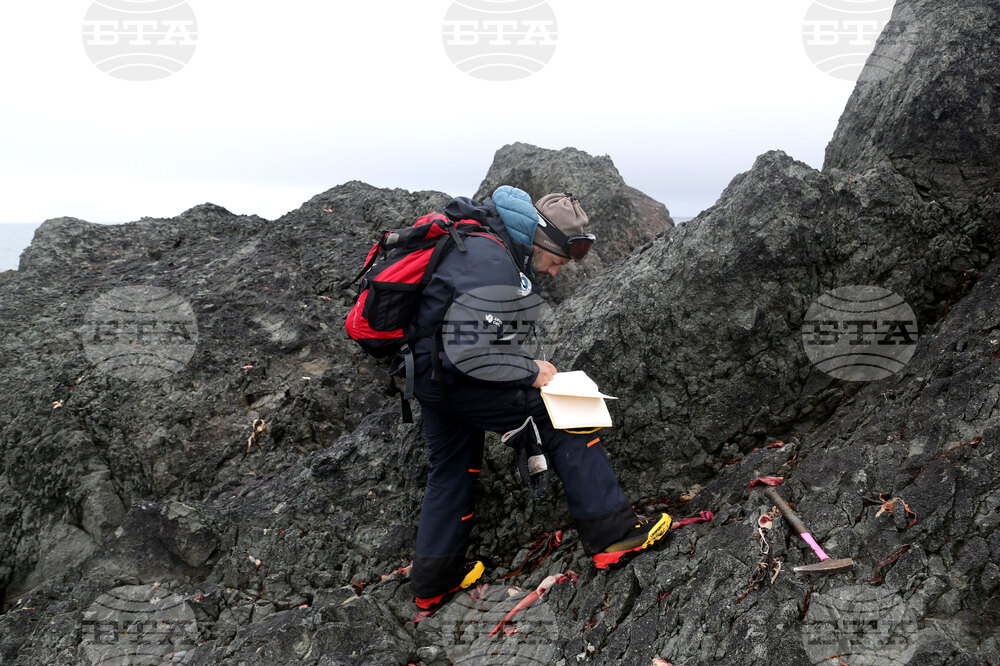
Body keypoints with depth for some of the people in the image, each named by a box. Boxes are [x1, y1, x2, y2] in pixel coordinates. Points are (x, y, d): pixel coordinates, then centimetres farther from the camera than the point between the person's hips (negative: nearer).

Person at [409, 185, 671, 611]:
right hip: (456, 378, -11)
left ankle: (432, 583, 30)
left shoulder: (490, 243, 10)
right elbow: (469, 351, -26)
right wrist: (530, 372, -15)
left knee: (451, 468, 19)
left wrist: (526, 361, 11)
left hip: (426, 376, 11)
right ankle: (612, 535, -3)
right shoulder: (493, 268, -24)